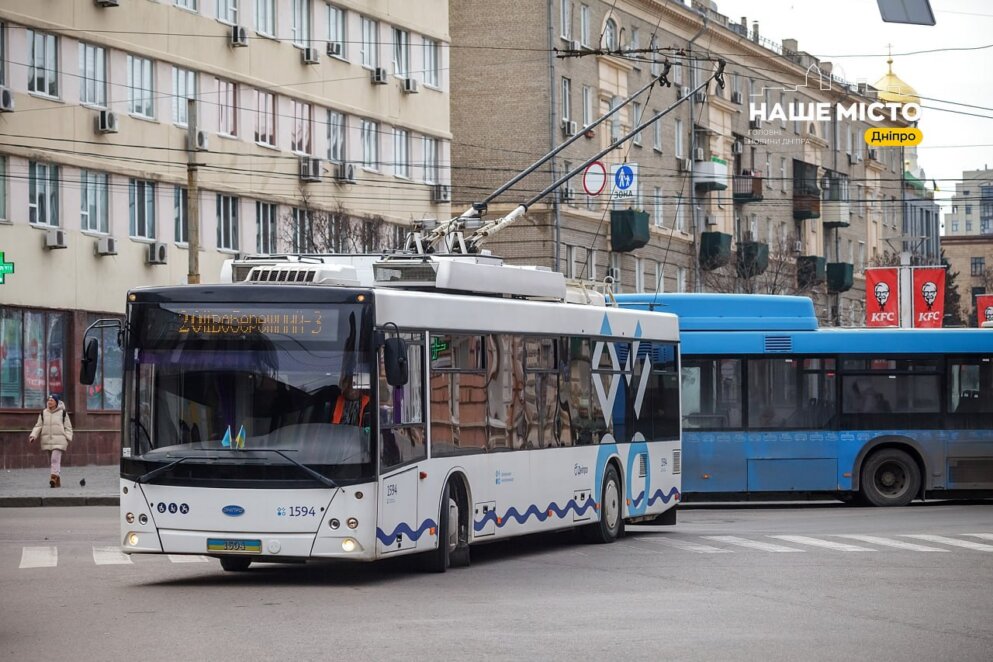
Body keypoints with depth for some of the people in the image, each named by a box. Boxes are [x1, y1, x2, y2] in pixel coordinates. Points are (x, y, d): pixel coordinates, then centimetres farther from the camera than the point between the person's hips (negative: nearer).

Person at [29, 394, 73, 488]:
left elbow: (68, 427, 5)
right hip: (47, 440, 5)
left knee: (56, 459, -18)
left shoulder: (63, 413, 1)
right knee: (52, 460, 8)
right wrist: (33, 436, -3)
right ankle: (58, 481, 15)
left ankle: (54, 478, -26)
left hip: (59, 440, -5)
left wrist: (68, 439, -3)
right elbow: (38, 426, 11)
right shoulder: (43, 413, 9)